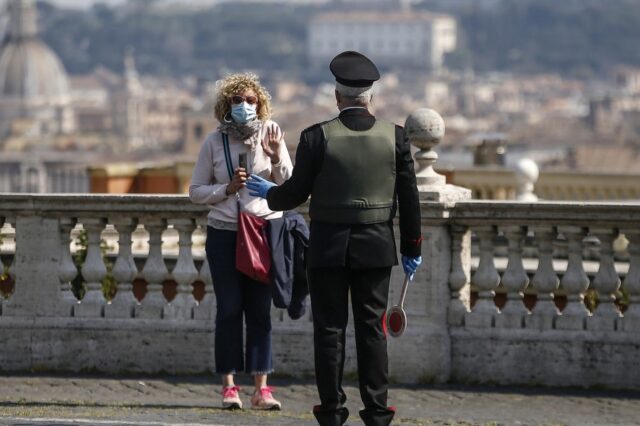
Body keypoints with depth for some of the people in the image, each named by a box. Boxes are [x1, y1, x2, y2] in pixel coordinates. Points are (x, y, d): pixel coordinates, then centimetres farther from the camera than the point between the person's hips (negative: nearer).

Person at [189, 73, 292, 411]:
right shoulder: (214, 141, 1)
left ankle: (261, 388, 2)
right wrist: (227, 188, -10)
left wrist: (277, 158, -16)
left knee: (260, 311, 0)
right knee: (229, 310, 0)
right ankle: (229, 386, 4)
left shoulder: (271, 133, 1)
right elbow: (196, 191, 6)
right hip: (224, 233, 0)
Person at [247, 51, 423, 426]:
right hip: (376, 247, 2)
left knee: (330, 328, 4)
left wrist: (268, 193, 17)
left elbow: (296, 192, -4)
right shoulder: (394, 137, -2)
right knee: (372, 327, 5)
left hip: (329, 247, -2)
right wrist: (412, 247, 12)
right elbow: (409, 198, 2)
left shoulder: (318, 137, -9)